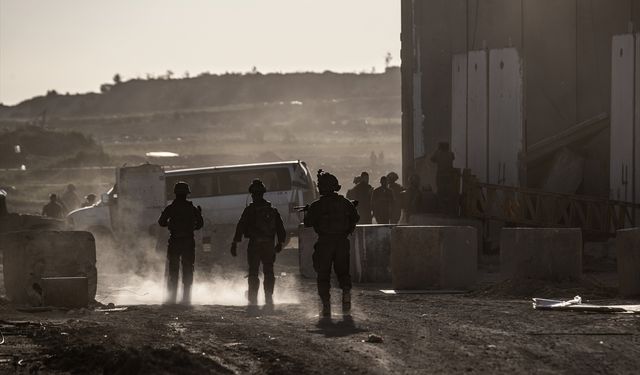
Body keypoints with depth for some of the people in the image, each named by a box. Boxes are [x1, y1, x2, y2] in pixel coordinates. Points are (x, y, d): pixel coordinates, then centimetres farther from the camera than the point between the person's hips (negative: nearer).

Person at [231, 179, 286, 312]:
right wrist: (280, 243, 23)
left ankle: (253, 301, -3)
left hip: (254, 245, -3)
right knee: (269, 273, 10)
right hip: (269, 245, 3)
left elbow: (240, 227, -8)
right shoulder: (272, 210, 8)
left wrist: (234, 244, -5)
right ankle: (269, 300, 6)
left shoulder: (249, 210, -6)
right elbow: (280, 228, 13)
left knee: (253, 273, 2)